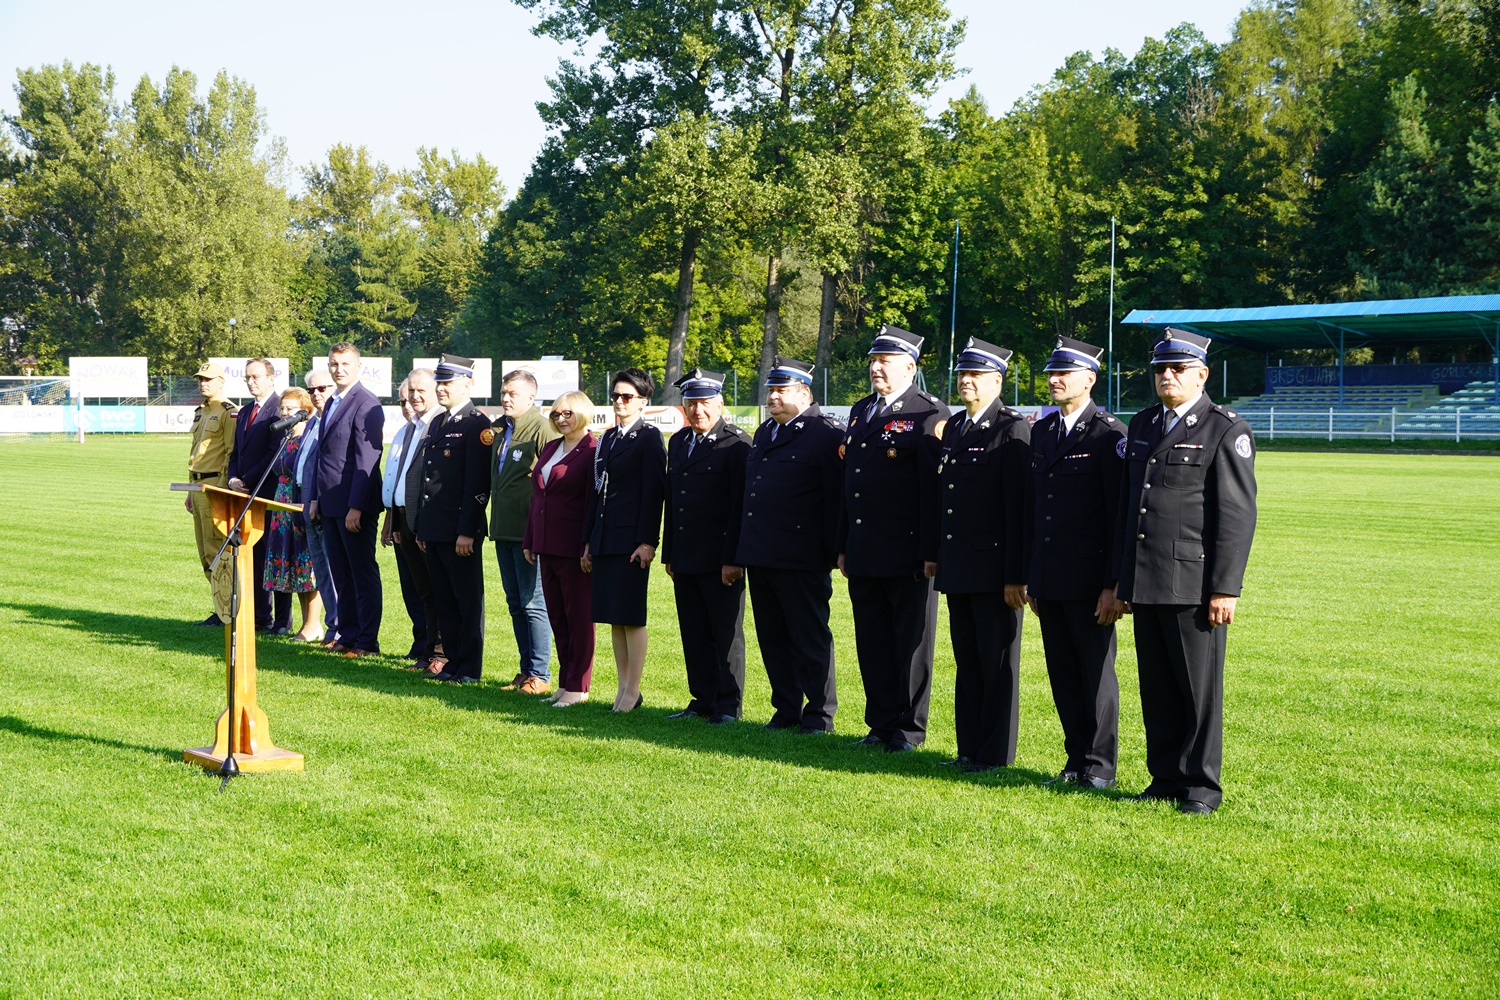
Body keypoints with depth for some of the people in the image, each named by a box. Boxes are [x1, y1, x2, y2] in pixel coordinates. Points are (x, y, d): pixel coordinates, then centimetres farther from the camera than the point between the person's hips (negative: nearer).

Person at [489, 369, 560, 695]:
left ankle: (539, 676, 2)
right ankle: (525, 671, 20)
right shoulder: (499, 429, 15)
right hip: (503, 530, 8)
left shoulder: (542, 428, -11)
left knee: (533, 604, -4)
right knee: (515, 604, 13)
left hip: (529, 532, -8)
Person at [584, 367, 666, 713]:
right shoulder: (607, 438, 16)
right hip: (605, 539, 7)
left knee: (631, 616, -3)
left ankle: (633, 690, 3)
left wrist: (647, 541, -17)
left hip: (631, 538, -7)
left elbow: (654, 492, -12)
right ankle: (623, 687, 17)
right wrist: (589, 541, 16)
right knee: (613, 617, 10)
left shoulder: (649, 438, -6)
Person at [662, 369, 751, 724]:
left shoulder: (737, 443, -7)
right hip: (685, 559, 7)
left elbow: (741, 505, -12)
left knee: (726, 634, 1)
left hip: (721, 560, -7)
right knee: (694, 635, 11)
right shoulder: (678, 443, 15)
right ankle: (702, 701, 20)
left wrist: (734, 559, -17)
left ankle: (728, 705, 8)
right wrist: (669, 554, 14)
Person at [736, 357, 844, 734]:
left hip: (800, 561, -8)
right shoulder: (764, 433, 17)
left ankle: (819, 714, 10)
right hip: (760, 557, 8)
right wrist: (742, 552, 17)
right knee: (773, 639, 12)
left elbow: (835, 501, -12)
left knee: (810, 639, 1)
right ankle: (786, 711, 21)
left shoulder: (826, 435, -8)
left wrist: (833, 554, -15)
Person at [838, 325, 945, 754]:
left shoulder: (929, 415, -8)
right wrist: (844, 546, 17)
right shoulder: (861, 411, 16)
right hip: (864, 555, 7)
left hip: (908, 555, -7)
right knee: (873, 644, 12)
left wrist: (931, 553, -17)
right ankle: (881, 723, 21)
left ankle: (908, 729, 10)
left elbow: (935, 488, -14)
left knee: (910, 644, 2)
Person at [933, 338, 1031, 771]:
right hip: (957, 568, 8)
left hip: (994, 568, -7)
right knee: (967, 662, 13)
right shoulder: (952, 428, 14)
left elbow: (1018, 508, -14)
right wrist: (934, 554, 14)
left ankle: (995, 753, 8)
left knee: (997, 664, 1)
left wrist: (1016, 575, -17)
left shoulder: (1012, 430, -9)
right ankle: (969, 747, 20)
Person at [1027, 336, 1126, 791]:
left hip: (1089, 580, -6)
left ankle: (1099, 766, 11)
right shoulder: (1041, 432, 13)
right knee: (1063, 676, 11)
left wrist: (1114, 584, -15)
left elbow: (1121, 515, -11)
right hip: (1049, 580, 6)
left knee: (1096, 675, 2)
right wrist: (1030, 577, 14)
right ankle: (1076, 760, 20)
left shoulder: (1109, 435, -8)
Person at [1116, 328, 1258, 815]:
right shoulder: (1142, 425, 15)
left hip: (1194, 586, -6)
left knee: (1199, 688, 1)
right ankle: (1165, 777, 19)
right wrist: (1121, 577, 15)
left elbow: (1237, 515, -9)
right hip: (1144, 584, 6)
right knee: (1156, 688, 10)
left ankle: (1201, 786, 10)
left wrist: (1226, 589, -14)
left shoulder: (1226, 431, -4)